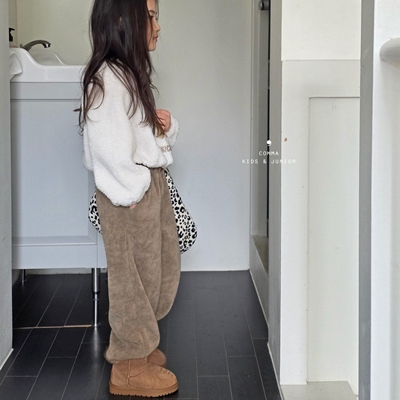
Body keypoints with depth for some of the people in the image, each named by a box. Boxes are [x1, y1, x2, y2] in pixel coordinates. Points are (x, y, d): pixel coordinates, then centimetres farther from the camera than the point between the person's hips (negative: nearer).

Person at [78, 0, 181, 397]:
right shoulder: (107, 78, -18)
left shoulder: (132, 74, 12)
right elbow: (109, 146, -24)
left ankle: (137, 344, 36)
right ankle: (129, 367, 18)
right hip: (129, 194, -9)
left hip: (151, 185, 10)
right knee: (134, 275, 3)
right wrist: (135, 188, -16)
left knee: (163, 269, 17)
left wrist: (166, 124, -2)